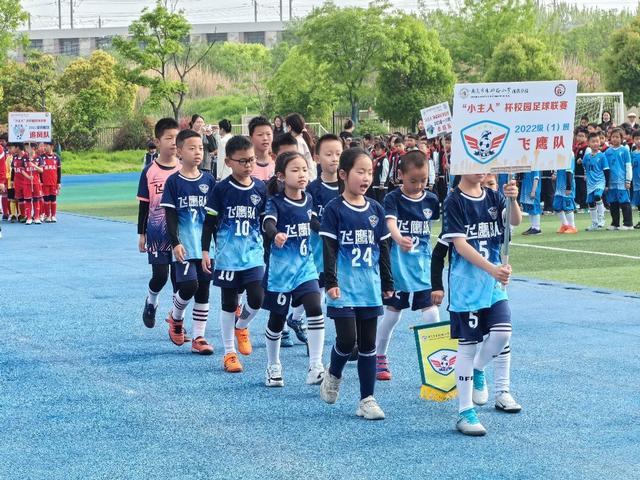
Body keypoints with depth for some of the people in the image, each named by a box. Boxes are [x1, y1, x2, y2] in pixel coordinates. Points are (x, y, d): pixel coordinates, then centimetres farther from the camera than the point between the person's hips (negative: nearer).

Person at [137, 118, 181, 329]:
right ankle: (151, 302, 27)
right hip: (157, 233, -1)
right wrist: (141, 234, 2)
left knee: (179, 277, 3)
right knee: (160, 276, -4)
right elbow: (143, 205, 2)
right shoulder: (150, 171, -4)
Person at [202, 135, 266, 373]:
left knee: (257, 299, -10)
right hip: (227, 256, -2)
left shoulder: (260, 188, 2)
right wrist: (205, 250, -4)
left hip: (254, 255, 2)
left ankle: (241, 326, 23)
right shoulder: (222, 189, -5)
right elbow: (209, 222, -1)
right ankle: (229, 353, 14)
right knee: (229, 303, 4)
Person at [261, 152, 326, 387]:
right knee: (277, 319, 7)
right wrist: (276, 235, -53)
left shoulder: (308, 200, 4)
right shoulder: (276, 202, -11)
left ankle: (315, 367, -14)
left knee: (315, 309, -16)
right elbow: (268, 223, -31)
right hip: (280, 268, -3)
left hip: (305, 265, 3)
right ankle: (273, 367, 26)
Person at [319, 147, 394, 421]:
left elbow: (383, 249, 14)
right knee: (347, 339, -10)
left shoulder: (376, 210, 8)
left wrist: (388, 283, 15)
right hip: (344, 287, -5)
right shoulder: (334, 210, -5)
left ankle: (367, 399, 10)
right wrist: (331, 282, -14)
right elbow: (329, 248, -7)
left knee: (368, 344, 6)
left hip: (370, 288, 5)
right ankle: (333, 375, 20)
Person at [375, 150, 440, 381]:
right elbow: (391, 222, -28)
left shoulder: (431, 200, 2)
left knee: (431, 313, -5)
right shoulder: (393, 198, -10)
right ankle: (379, 358, 24)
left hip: (424, 264, 3)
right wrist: (399, 239, -49)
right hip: (398, 264, -3)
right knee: (392, 313, 7)